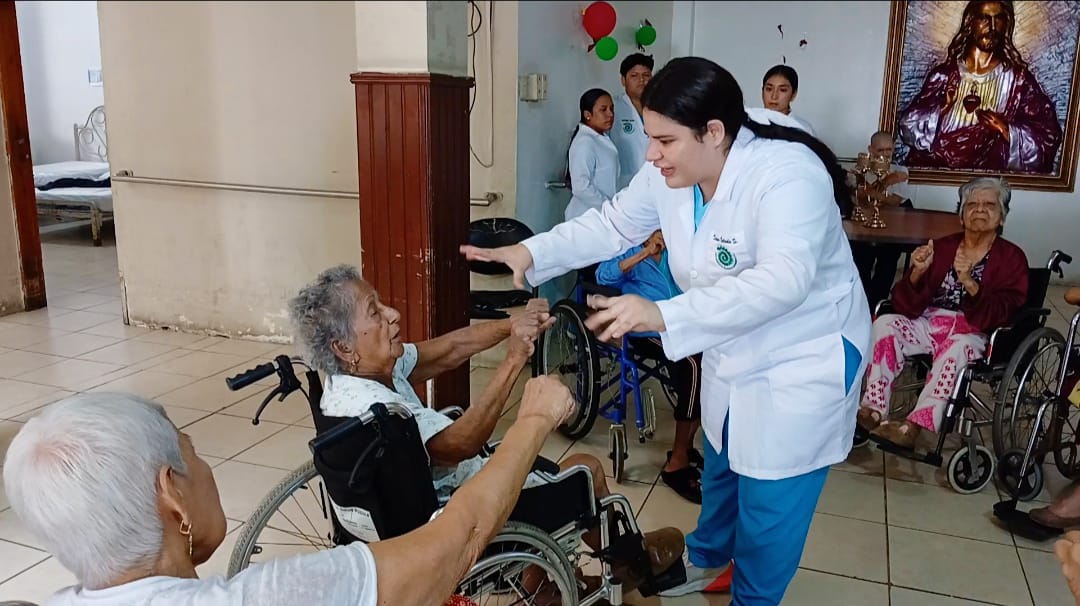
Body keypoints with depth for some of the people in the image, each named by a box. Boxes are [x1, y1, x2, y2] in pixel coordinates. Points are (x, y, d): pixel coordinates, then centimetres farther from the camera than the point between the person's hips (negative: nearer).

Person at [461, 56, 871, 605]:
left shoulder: (787, 173, -33)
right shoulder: (669, 172, -10)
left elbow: (782, 280, -45)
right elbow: (613, 224, 3)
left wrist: (664, 315, -54)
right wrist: (532, 253, -10)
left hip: (804, 359, -7)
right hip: (732, 351, 8)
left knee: (768, 505, 4)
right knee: (721, 467, 27)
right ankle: (707, 561, 52)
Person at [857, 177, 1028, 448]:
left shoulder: (1011, 258, 4)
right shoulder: (942, 247, 10)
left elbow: (1000, 315, -11)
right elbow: (907, 306, 4)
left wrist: (970, 283, -27)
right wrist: (917, 273, -16)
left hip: (972, 335, -3)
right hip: (927, 325, 3)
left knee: (957, 346, -36)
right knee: (885, 323, -24)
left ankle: (915, 426, -44)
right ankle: (873, 410, -33)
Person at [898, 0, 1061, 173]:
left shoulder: (1019, 79, 6)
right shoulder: (943, 74, 6)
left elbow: (1048, 136, 2)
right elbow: (909, 128, 0)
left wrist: (1007, 131, -12)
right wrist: (940, 109, -15)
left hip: (989, 179, 0)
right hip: (933, 173, 1)